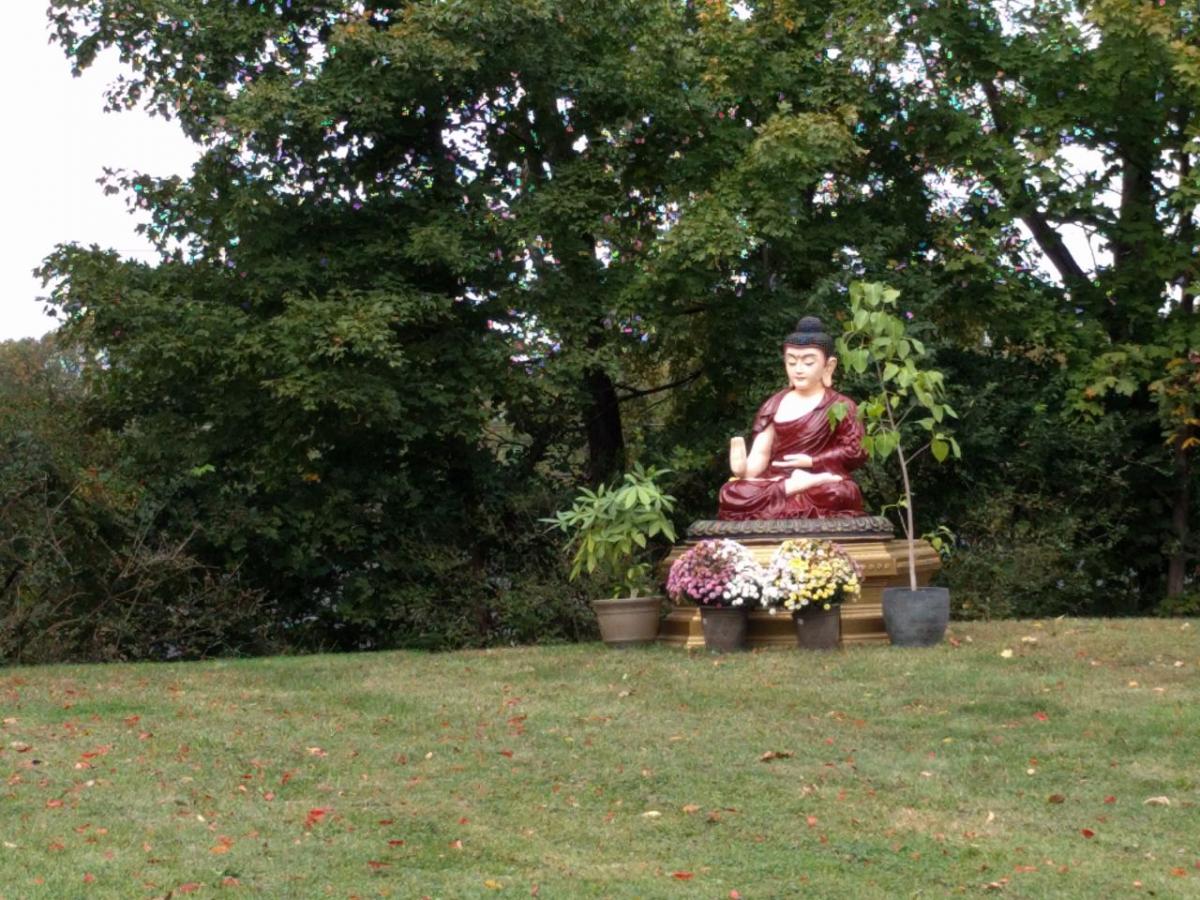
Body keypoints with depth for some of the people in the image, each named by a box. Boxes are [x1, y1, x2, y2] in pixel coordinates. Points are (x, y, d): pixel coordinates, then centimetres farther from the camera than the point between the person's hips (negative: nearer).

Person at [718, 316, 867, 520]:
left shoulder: (839, 406, 6)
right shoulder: (774, 405, 16)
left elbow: (855, 452, -2)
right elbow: (760, 453, 10)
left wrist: (811, 461, -7)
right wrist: (745, 470, -11)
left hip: (820, 490, -4)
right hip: (776, 481, 4)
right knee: (732, 493, -29)